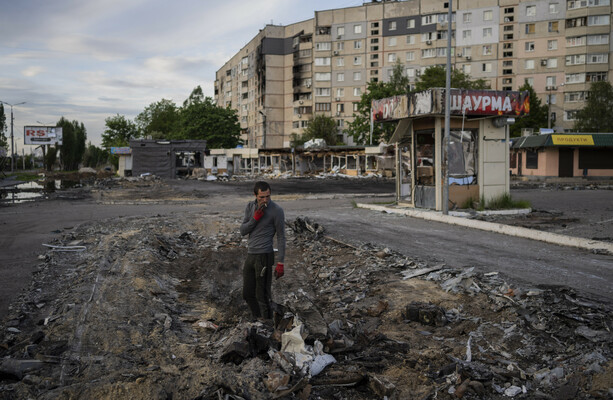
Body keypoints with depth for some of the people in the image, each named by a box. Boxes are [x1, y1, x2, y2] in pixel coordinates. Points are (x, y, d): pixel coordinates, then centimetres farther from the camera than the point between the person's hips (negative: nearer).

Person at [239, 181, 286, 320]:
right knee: (248, 294, 14)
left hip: (264, 256, -7)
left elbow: (281, 237, -9)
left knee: (263, 295, -2)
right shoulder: (250, 207, 6)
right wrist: (255, 218, -15)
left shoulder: (277, 210, -11)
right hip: (250, 255, 7)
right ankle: (258, 319, 31)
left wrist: (280, 263, -12)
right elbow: (243, 231, 3)